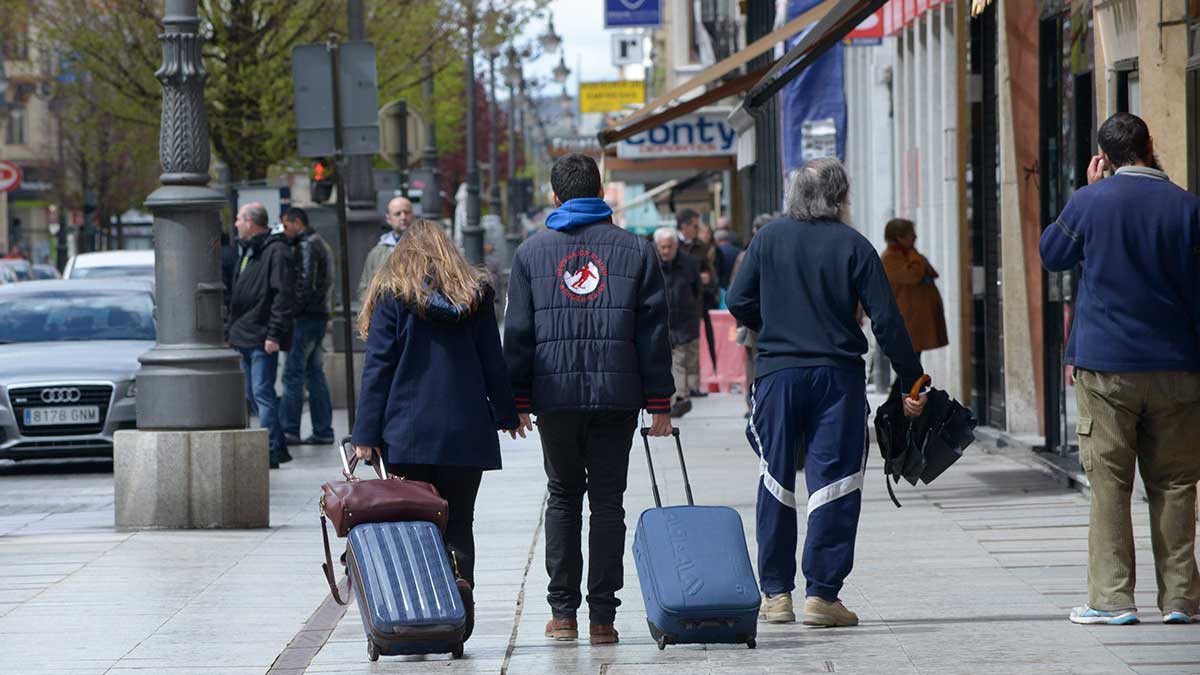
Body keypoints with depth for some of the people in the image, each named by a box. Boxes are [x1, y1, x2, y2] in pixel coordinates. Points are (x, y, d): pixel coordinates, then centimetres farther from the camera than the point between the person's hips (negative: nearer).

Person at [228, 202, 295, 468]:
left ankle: (270, 451, -12)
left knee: (262, 393, -12)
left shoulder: (276, 251, -11)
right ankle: (278, 447, 18)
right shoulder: (248, 252, 18)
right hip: (244, 337, 10)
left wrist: (274, 334, -22)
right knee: (253, 394, 11)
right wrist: (232, 329, 18)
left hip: (262, 339, -10)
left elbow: (283, 295, -18)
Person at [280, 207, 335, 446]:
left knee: (293, 374, -8)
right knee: (315, 375, 11)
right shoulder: (321, 245, 20)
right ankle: (323, 431, 10)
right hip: (321, 316, 10)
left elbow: (305, 283, -20)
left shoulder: (306, 246, -11)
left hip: (306, 317, -10)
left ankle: (289, 430, -9)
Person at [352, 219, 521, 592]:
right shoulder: (476, 294, 8)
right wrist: (507, 416, 25)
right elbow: (494, 363, 12)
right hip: (466, 433, 2)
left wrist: (366, 435, -4)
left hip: (408, 434, -2)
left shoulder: (392, 294, 0)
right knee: (458, 526, 6)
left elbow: (377, 367, -4)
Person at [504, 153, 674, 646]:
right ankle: (602, 616, 1)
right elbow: (653, 332, 3)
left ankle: (563, 612, 9)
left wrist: (518, 400, 8)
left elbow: (518, 332, 4)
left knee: (563, 498, 12)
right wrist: (659, 403, 5)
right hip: (616, 395, -1)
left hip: (555, 396, 1)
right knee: (608, 501, 4)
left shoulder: (532, 252, 5)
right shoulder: (636, 250, 4)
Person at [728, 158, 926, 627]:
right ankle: (821, 593, -3)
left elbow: (739, 302, 3)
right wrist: (913, 382, 2)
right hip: (838, 376, -2)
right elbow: (886, 320, -5)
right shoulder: (853, 246, -3)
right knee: (833, 483, 1)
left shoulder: (770, 238, 3)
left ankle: (776, 592, 14)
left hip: (778, 375, 2)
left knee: (776, 482, 12)